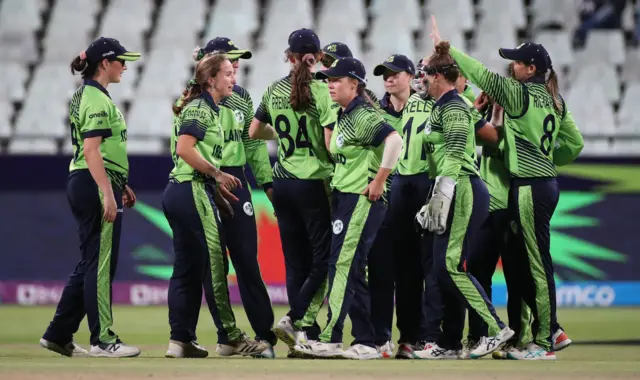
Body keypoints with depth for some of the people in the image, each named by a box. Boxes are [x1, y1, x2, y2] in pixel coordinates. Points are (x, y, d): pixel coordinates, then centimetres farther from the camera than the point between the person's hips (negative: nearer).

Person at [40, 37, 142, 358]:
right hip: (97, 186, -10)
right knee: (101, 264, -5)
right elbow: (92, 150, -21)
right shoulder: (97, 99, -13)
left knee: (90, 264, 13)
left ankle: (58, 335, 15)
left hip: (83, 185, 10)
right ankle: (102, 340, -2)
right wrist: (108, 194, -25)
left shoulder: (84, 96, 18)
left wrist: (120, 185, 26)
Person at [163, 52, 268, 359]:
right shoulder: (200, 109, -11)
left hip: (178, 192, 10)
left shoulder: (207, 109, 19)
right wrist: (217, 174, -16)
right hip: (192, 191, -10)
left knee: (187, 268, 9)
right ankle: (231, 336, -3)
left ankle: (180, 340, 10)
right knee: (214, 263, -6)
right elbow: (185, 149, -23)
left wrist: (216, 185, 15)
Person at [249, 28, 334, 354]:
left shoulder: (274, 91, 5)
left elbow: (254, 132, 17)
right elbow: (331, 143, -17)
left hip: (282, 183, 6)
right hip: (314, 183, -5)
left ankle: (308, 337, 10)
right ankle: (297, 321, -13)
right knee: (324, 259, 2)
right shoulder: (322, 91, -12)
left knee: (296, 262, 9)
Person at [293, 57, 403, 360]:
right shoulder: (343, 116, 16)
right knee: (352, 271, 10)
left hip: (361, 200, -10)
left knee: (342, 266, -11)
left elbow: (394, 140, -28)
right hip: (343, 199, 10)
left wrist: (379, 181, -25)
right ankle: (365, 343, 13)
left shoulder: (363, 116, -14)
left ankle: (331, 340, -12)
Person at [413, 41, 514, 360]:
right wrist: (434, 202, 22)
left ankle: (495, 328, -11)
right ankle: (449, 344, 12)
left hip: (464, 193, -10)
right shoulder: (443, 107, 19)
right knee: (445, 268, 8)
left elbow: (454, 157, -19)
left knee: (450, 266, -14)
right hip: (457, 195, 10)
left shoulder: (453, 108, -10)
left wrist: (439, 200, -22)